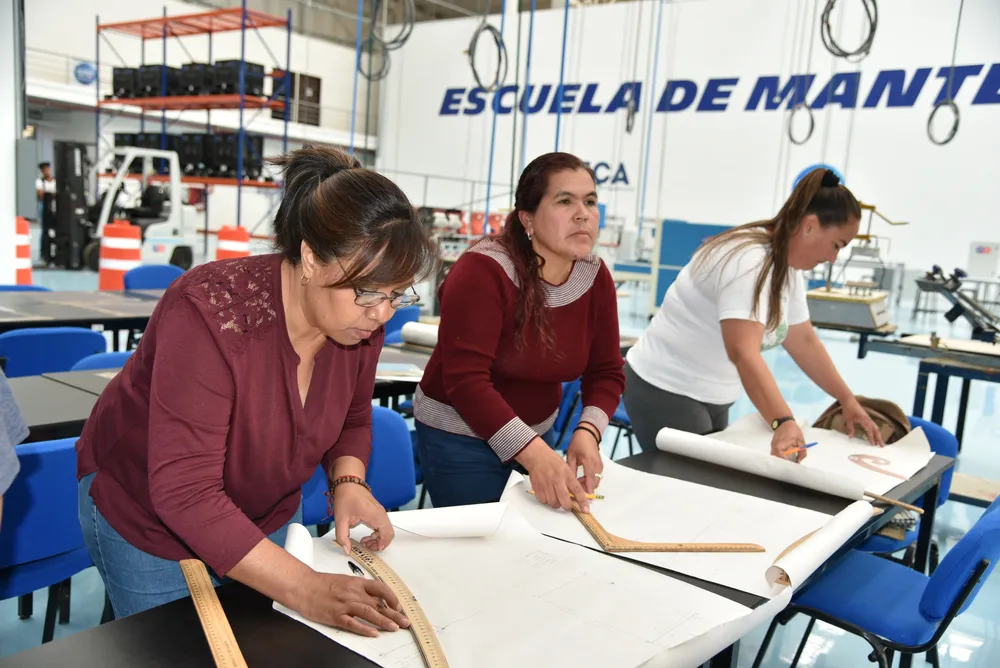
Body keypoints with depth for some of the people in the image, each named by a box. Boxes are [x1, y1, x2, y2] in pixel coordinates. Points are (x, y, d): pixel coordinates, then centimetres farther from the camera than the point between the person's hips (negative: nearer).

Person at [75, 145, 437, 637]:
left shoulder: (361, 319, -16)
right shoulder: (212, 313, -35)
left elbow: (352, 418, 3)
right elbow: (185, 493, -36)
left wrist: (348, 481, -18)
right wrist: (305, 589, -40)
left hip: (270, 515, 5)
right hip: (149, 520, -5)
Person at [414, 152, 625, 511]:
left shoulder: (595, 277, -7)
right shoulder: (483, 270, -24)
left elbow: (606, 372, -2)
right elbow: (465, 378, -30)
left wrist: (587, 432, -21)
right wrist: (533, 453, -38)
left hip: (537, 431, 6)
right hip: (459, 435, -6)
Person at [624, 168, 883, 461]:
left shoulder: (788, 267, 4)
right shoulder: (749, 262, -25)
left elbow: (804, 341, 13)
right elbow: (743, 352, -36)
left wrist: (847, 400, 14)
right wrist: (783, 423, -45)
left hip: (712, 397, 9)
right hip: (665, 391, -9)